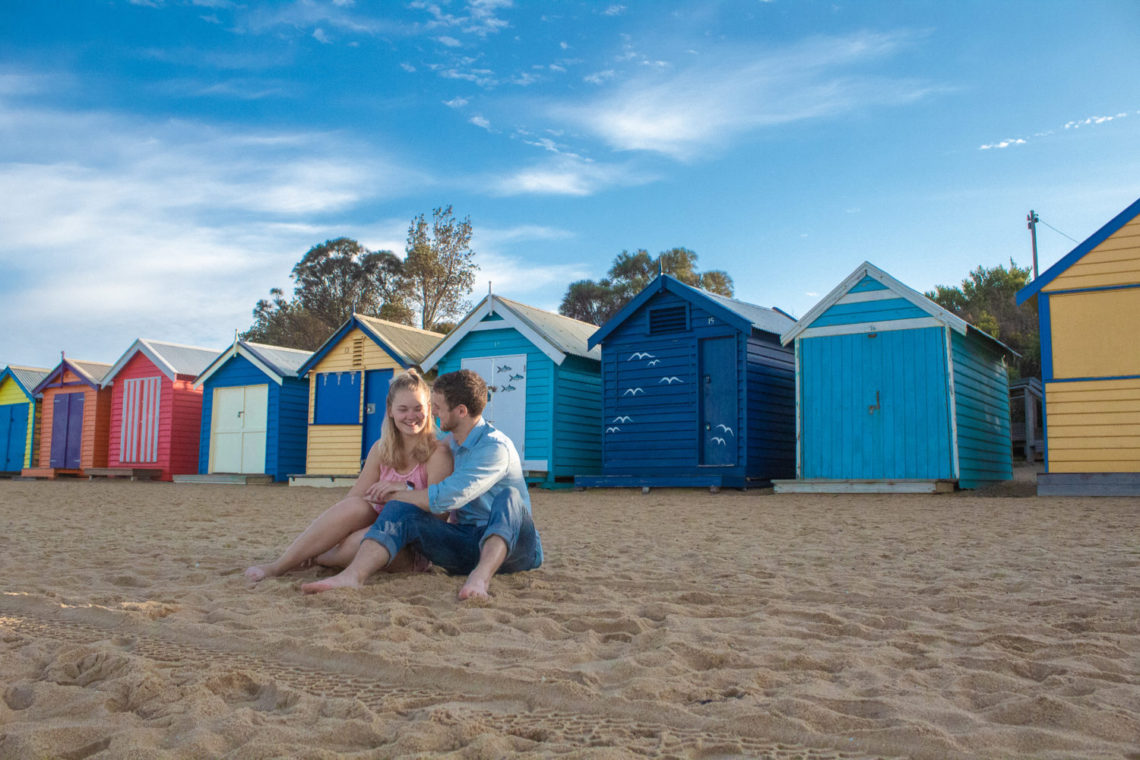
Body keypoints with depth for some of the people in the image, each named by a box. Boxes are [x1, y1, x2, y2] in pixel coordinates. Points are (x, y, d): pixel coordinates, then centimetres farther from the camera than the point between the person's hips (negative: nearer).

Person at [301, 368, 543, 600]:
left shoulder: (496, 447, -17)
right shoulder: (450, 442, 12)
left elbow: (446, 497, -26)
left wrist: (394, 495, -11)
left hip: (511, 545, -6)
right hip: (464, 544, 6)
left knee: (509, 496, -38)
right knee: (402, 510, -17)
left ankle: (482, 576, -58)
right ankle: (352, 575, -39)